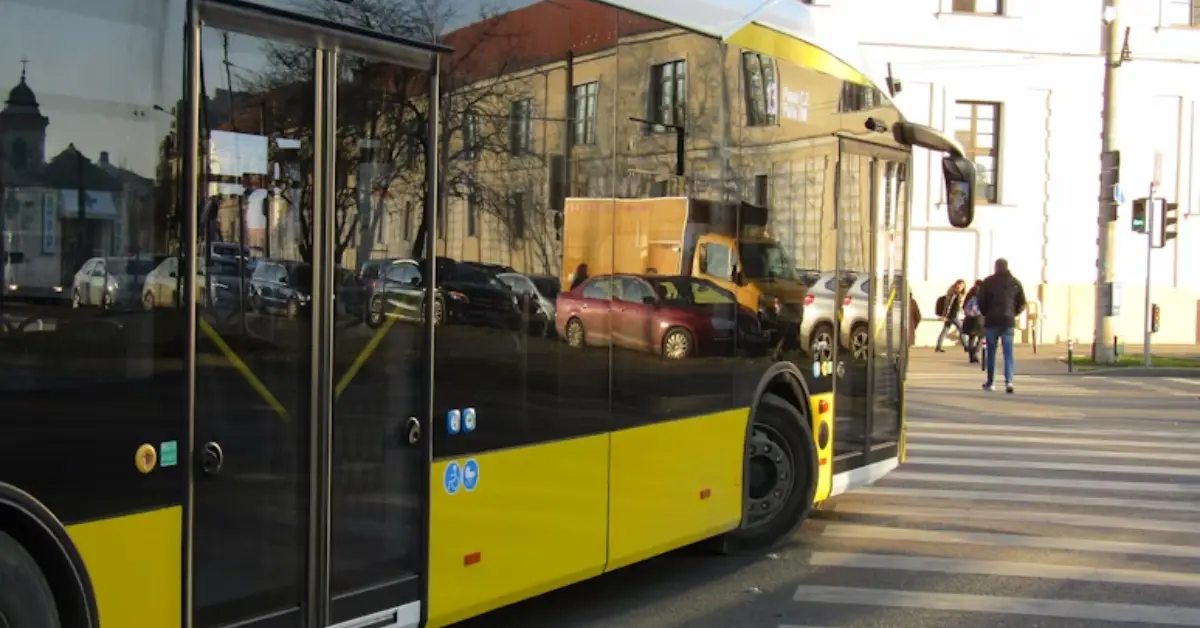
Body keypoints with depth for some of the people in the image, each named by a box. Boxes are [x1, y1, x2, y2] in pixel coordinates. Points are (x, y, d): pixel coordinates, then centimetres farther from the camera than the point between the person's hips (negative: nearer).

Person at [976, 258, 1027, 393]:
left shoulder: (988, 282, -4)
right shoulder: (1015, 283, 4)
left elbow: (981, 301, -4)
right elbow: (1022, 303, 5)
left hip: (991, 321, -1)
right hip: (1008, 322, 1)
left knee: (991, 353, 9)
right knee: (1008, 353, 1)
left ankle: (990, 383, 15)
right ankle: (1008, 381, -15)